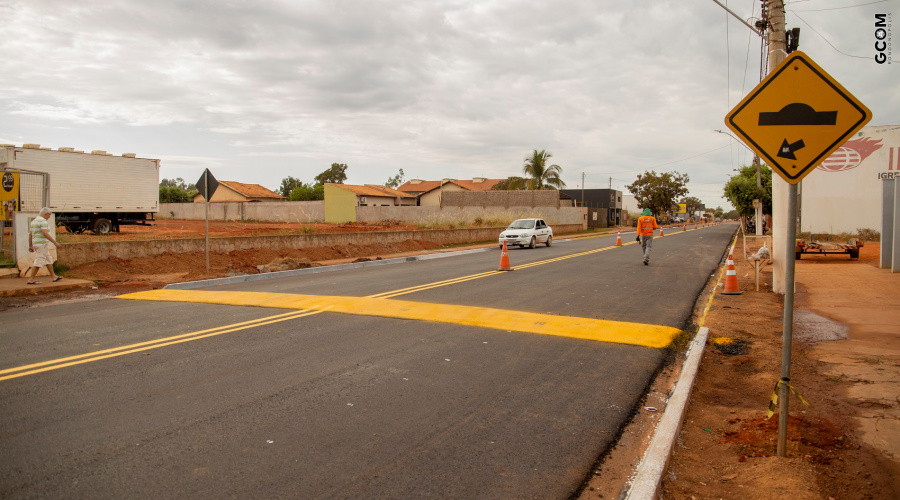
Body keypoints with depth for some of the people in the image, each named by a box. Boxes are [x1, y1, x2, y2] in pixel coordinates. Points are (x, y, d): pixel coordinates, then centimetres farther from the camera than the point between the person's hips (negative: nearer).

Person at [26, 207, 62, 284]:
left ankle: (54, 276, 21)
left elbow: (30, 234, 17)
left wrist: (30, 246, 21)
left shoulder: (34, 221, 16)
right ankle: (30, 279, -7)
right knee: (39, 262, -7)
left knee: (49, 260, 16)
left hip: (36, 244, 10)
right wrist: (55, 242, -22)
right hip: (42, 244, -10)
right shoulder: (43, 221, -14)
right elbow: (45, 233, -24)